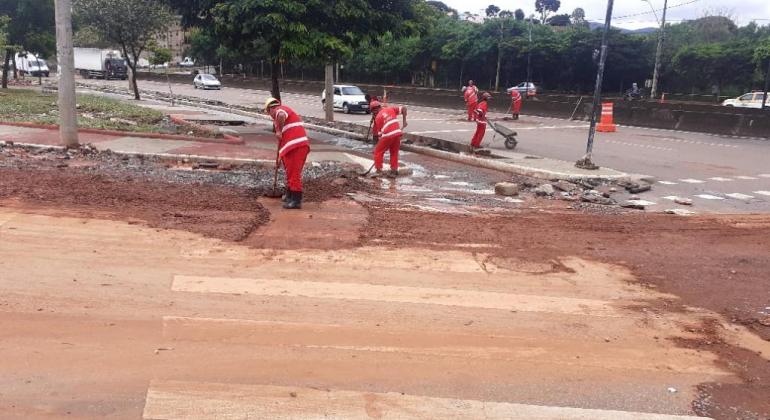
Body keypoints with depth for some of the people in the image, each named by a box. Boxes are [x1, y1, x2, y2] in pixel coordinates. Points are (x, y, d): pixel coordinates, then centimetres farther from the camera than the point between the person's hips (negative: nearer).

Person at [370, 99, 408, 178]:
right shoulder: (390, 109, 15)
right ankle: (394, 171, 18)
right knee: (394, 152, 18)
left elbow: (379, 133, 6)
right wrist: (404, 121, 14)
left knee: (378, 151, 12)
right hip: (397, 133, 5)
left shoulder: (378, 117, 5)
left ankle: (379, 170, 10)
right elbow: (403, 108, 11)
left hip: (387, 135, -5)